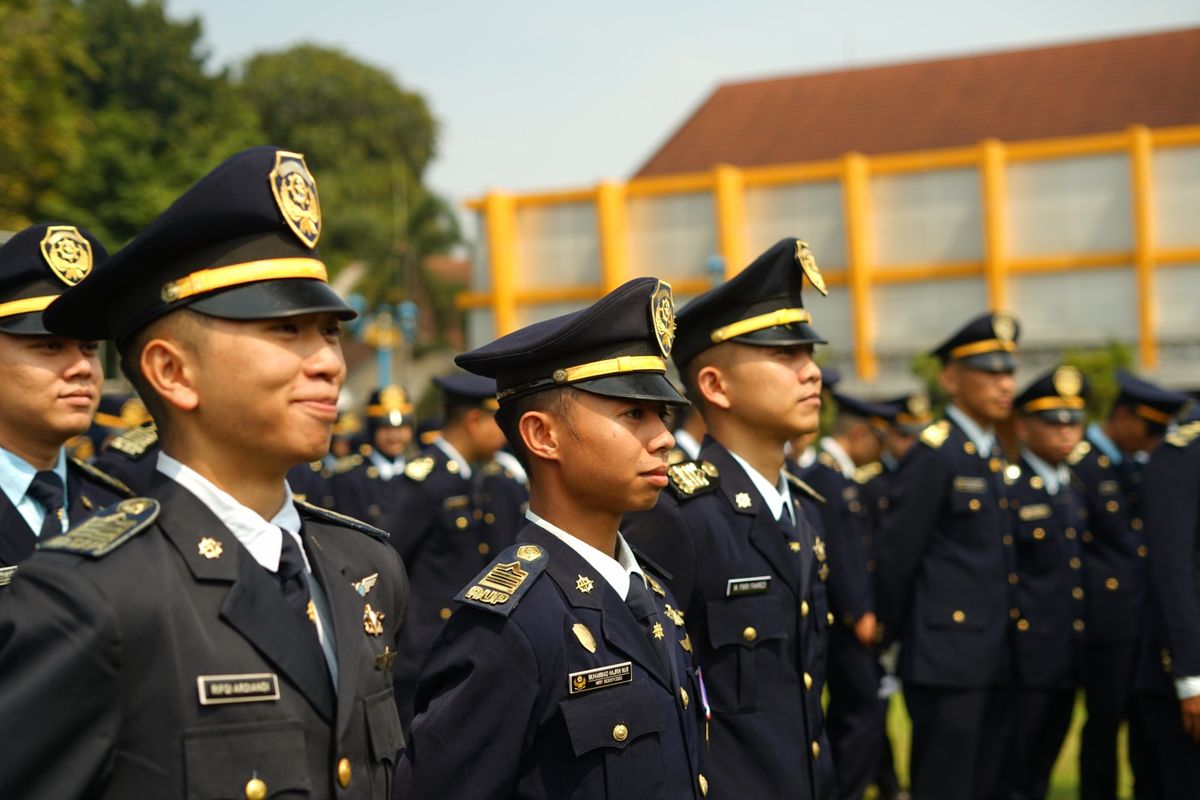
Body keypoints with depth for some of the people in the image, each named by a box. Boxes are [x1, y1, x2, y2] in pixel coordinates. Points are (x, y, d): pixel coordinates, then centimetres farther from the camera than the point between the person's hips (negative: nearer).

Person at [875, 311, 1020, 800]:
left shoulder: (993, 455, 13)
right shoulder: (935, 453, -12)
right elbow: (897, 554, -12)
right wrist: (893, 636, -4)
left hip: (995, 657, 8)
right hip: (948, 658, -8)